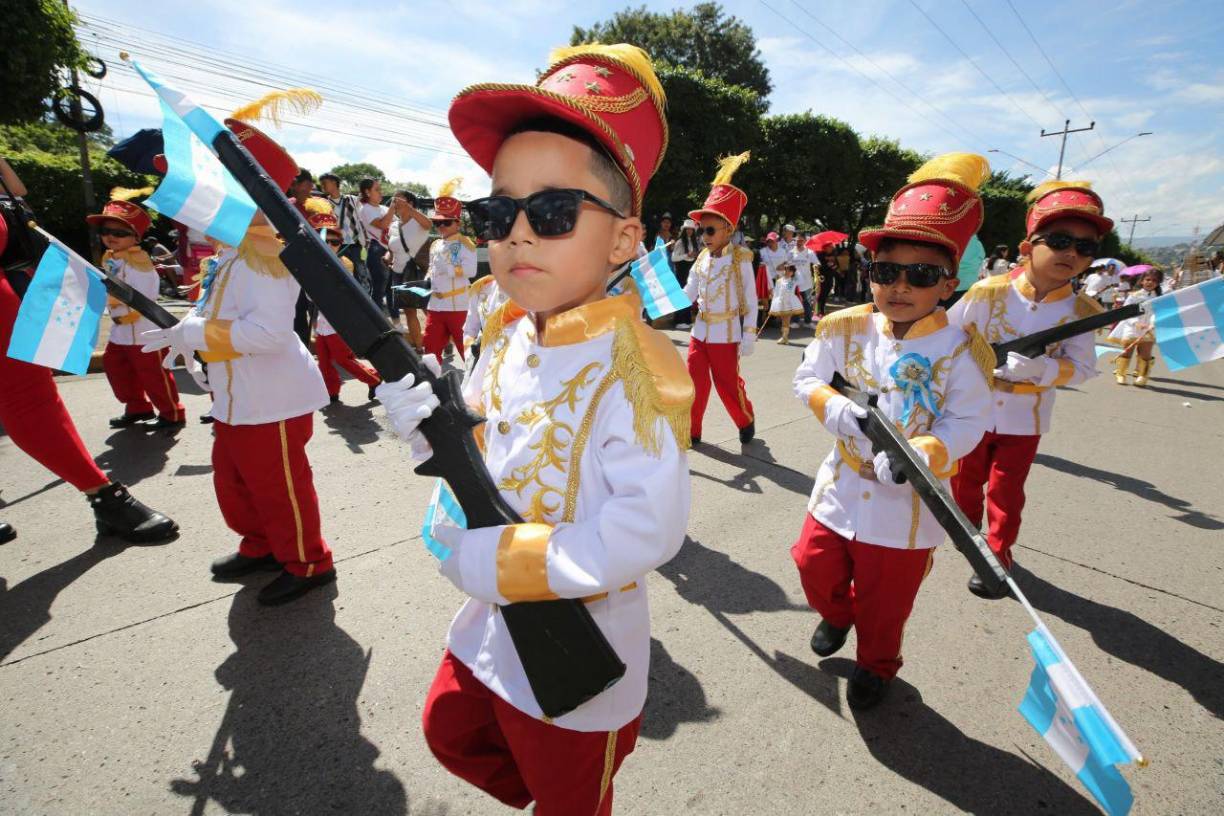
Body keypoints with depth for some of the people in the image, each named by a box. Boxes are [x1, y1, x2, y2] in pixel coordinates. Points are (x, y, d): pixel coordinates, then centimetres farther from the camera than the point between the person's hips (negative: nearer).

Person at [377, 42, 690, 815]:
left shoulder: (631, 365, -29)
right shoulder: (506, 335, -5)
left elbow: (647, 530, -34)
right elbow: (478, 449, 5)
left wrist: (497, 558, -29)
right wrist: (403, 385, -11)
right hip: (490, 624, 8)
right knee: (450, 733, 32)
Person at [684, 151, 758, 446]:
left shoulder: (741, 260, -10)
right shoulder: (702, 259, 5)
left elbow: (751, 303, -9)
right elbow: (687, 295, 6)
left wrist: (748, 338, -12)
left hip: (725, 335, -5)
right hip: (699, 332, 5)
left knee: (728, 385, 7)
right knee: (696, 383, 7)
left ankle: (746, 422, 31)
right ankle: (691, 430, 19)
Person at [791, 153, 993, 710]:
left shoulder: (960, 352, -13)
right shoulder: (846, 329, -6)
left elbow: (964, 425, -15)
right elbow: (808, 378, -1)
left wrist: (917, 455, -33)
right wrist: (838, 409, -21)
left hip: (906, 501, -2)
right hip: (842, 484, 3)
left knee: (884, 599, 12)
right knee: (815, 563, 12)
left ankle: (875, 665, 43)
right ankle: (836, 615, 48)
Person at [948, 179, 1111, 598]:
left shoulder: (1080, 310, -9)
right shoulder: (988, 292, -14)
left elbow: (1081, 367, -11)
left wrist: (1038, 367, -28)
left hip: (1025, 417, 0)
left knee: (1006, 491, 8)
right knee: (966, 478, 19)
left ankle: (997, 555, 26)